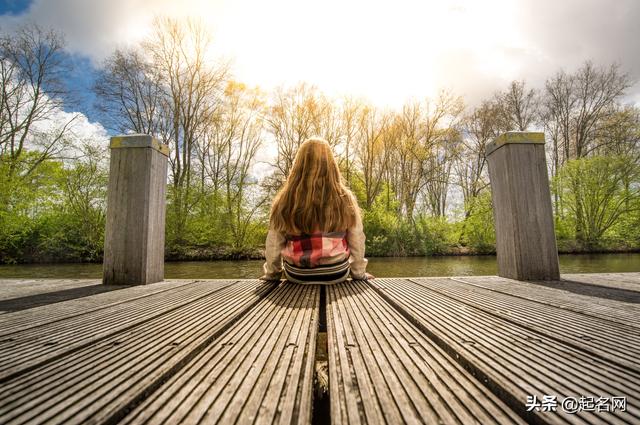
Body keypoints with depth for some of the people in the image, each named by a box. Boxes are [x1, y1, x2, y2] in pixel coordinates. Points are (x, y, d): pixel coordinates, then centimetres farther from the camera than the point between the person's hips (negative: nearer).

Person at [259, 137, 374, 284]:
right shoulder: (345, 199, -10)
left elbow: (273, 245, -1)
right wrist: (359, 273, 14)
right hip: (336, 274, 0)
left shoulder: (283, 201, -9)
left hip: (296, 276, 1)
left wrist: (272, 274, 16)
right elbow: (357, 243, -2)